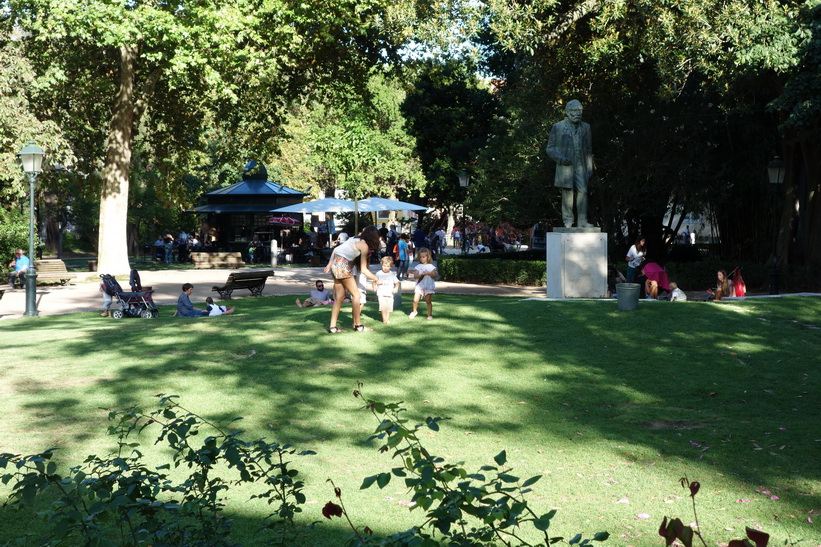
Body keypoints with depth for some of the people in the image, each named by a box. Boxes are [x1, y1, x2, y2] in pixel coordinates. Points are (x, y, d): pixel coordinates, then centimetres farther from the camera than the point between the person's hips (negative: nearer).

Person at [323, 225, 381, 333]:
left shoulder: (355, 239, 17)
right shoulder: (364, 246, -6)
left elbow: (335, 249, 14)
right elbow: (363, 269, -8)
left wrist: (330, 264, 13)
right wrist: (376, 279, 2)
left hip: (335, 263, 8)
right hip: (342, 265, -8)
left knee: (339, 297, 9)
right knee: (356, 294, 0)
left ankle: (332, 326, 7)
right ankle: (358, 325, 4)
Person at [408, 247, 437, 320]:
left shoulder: (431, 266, 3)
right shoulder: (418, 267, 5)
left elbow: (434, 276, -3)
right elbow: (415, 276, -5)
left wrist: (429, 273, -20)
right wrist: (422, 274, -21)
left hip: (429, 286, -1)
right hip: (419, 286, 1)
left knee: (428, 301, -3)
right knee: (415, 300, -7)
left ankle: (430, 314, 10)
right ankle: (414, 311, 18)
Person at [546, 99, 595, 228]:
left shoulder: (585, 127, 15)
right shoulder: (558, 127, 4)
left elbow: (589, 150, 18)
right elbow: (550, 148, 5)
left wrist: (590, 168, 11)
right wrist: (560, 158, -12)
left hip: (580, 166, 3)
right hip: (565, 166, -3)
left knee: (583, 191, -8)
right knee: (567, 193, -4)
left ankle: (582, 221, -6)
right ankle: (568, 221, 2)